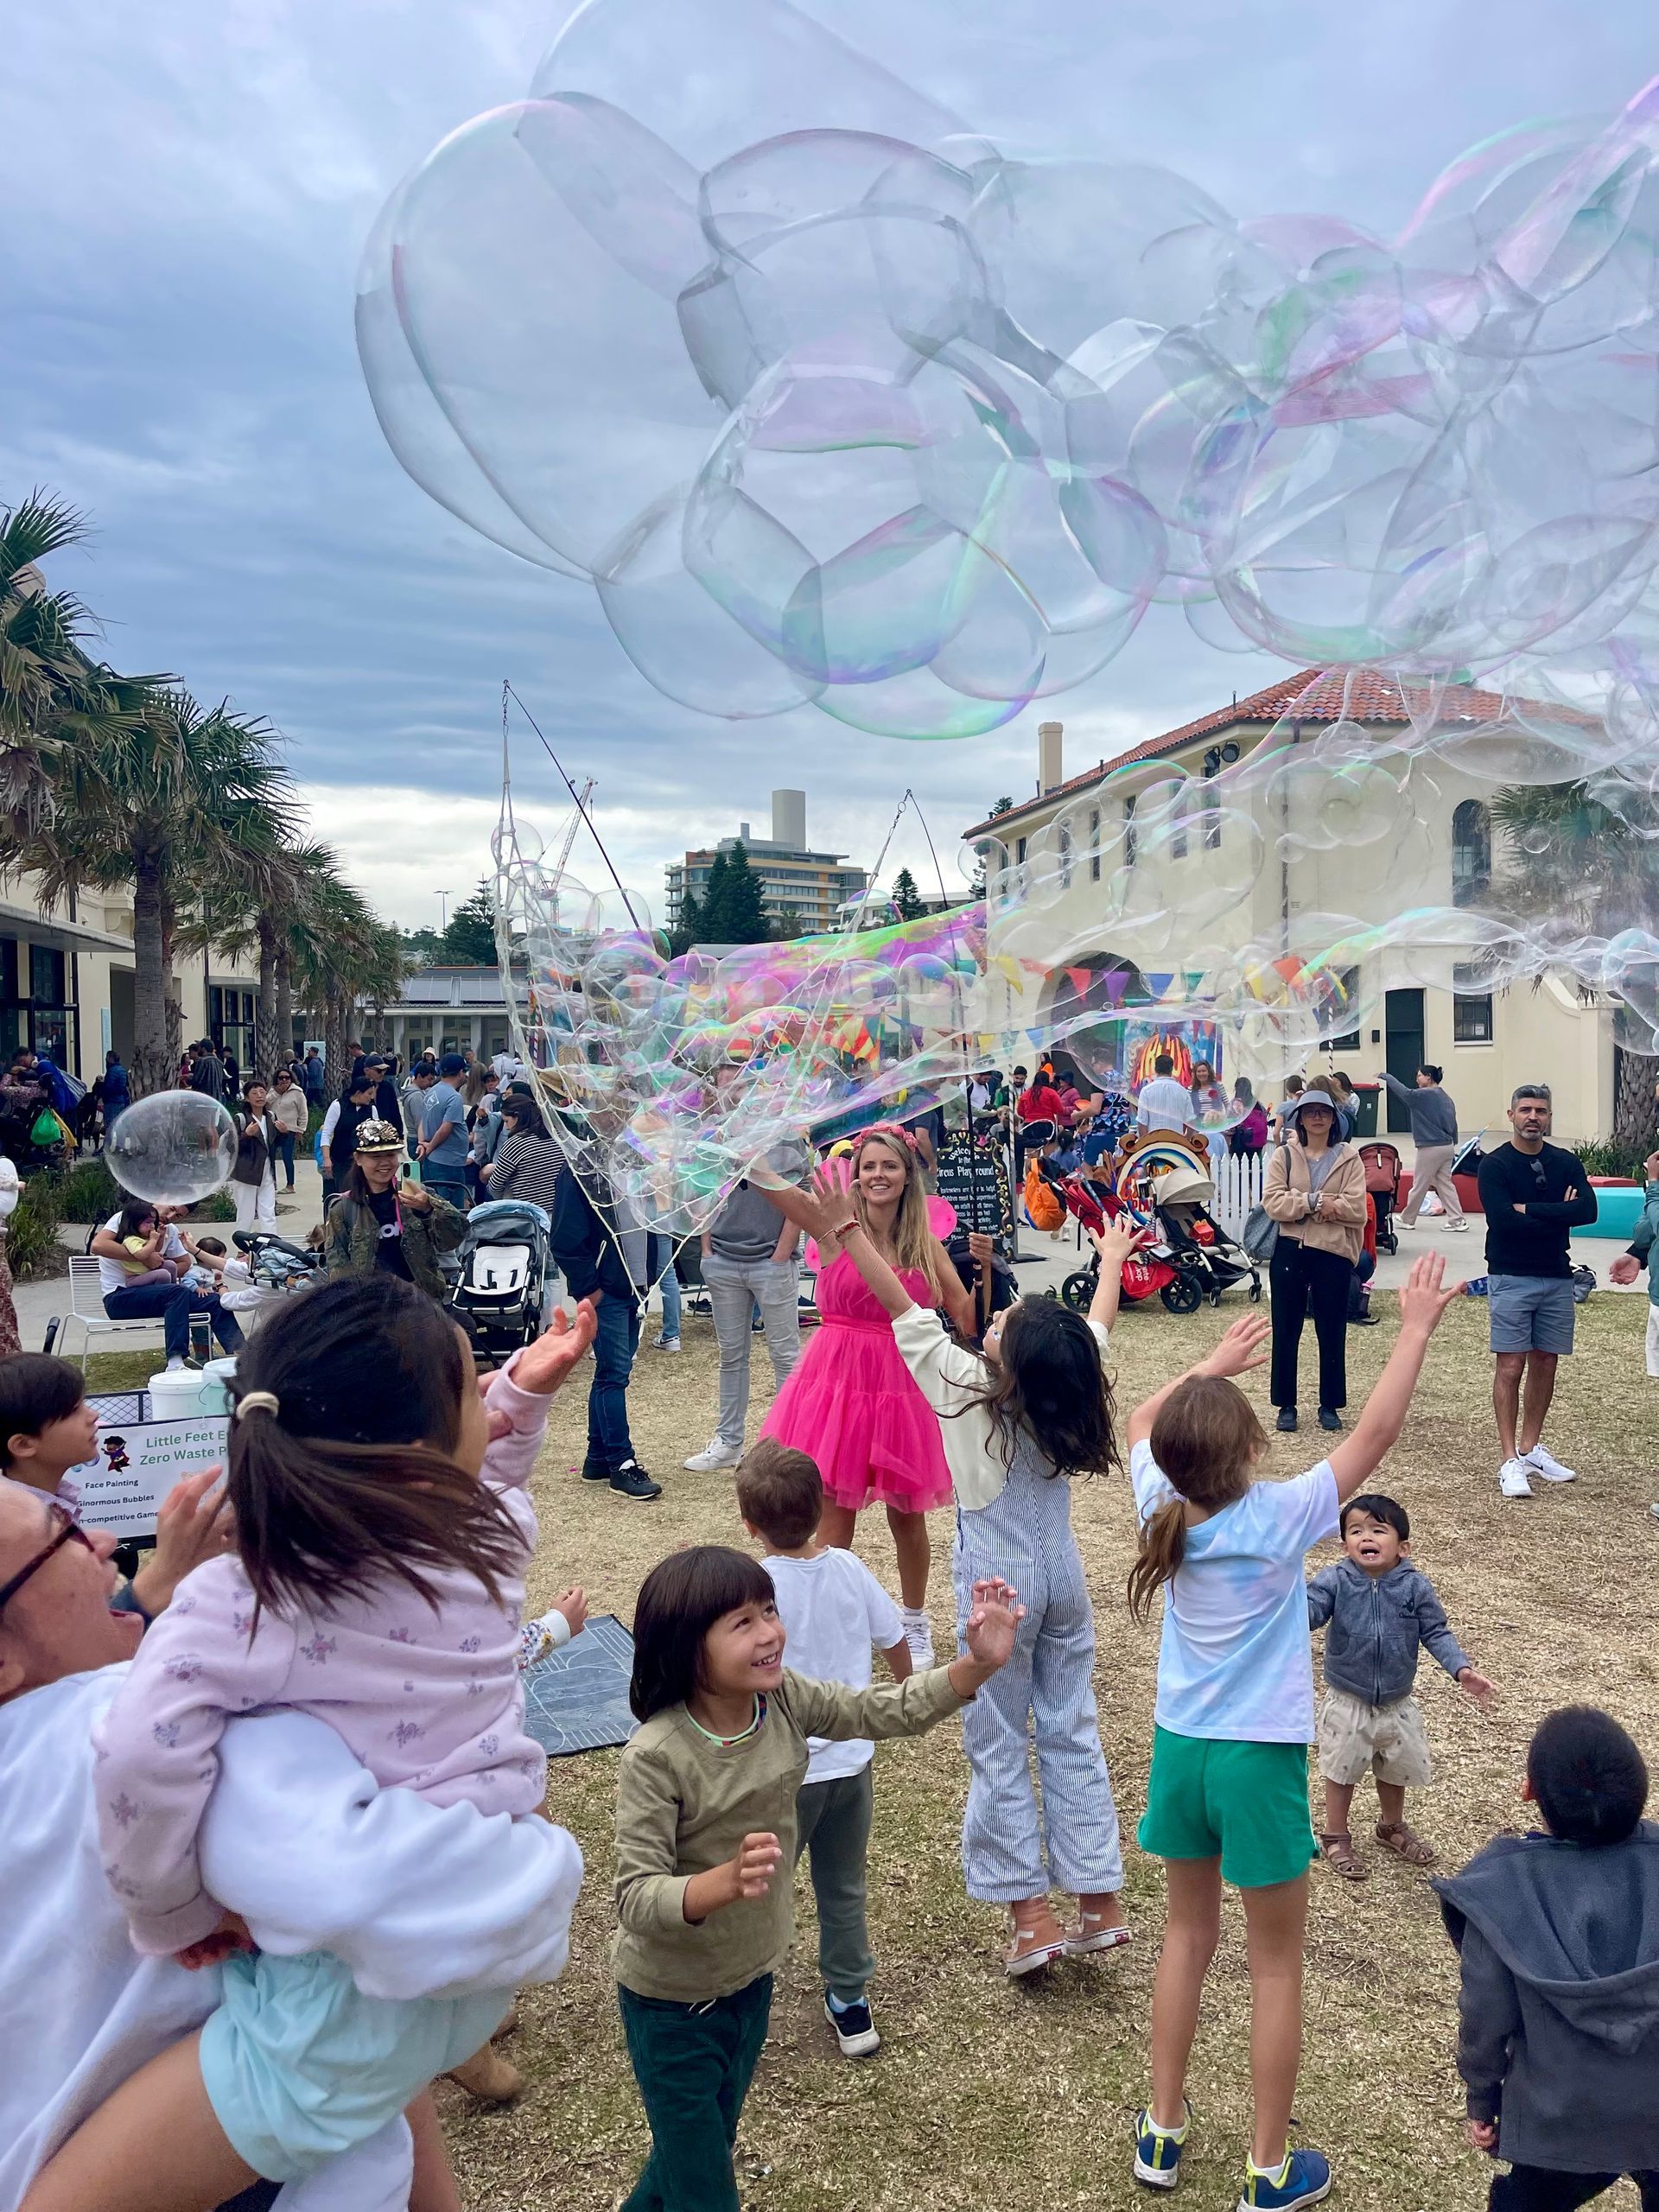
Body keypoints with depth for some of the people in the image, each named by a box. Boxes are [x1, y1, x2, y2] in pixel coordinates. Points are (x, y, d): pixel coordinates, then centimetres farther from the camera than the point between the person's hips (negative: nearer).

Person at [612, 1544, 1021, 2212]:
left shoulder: (784, 1700, -15)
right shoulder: (656, 1758, -32)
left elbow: (885, 1713, -7)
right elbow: (636, 1899, -31)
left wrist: (977, 1664, -21)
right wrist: (728, 1879, -48)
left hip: (752, 1979, 6)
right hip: (670, 2003, -6)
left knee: (711, 2140, 29)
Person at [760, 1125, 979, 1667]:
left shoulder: (924, 1243, 3)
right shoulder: (835, 1223, -6)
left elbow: (968, 1321, 2)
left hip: (901, 1384, 3)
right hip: (837, 1379, -2)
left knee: (907, 1516, 15)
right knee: (834, 1517, 4)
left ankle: (915, 1624, 38)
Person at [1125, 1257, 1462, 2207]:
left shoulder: (1163, 1507, -10)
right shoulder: (1280, 1517, -22)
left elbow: (1143, 1422, 11)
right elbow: (1376, 1433, -18)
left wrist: (1216, 1361, 16)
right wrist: (1417, 1329, -12)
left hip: (1180, 1748, 5)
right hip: (1260, 1761, -5)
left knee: (1189, 1933, 22)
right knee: (1277, 1962, 13)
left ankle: (1163, 2131, 32)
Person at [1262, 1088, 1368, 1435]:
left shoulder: (1349, 1158, 3)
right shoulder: (1284, 1156, 5)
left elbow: (1357, 1208, -9)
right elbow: (1273, 1201, -8)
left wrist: (1314, 1205, -13)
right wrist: (1315, 1201, -18)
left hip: (1334, 1253, -1)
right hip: (1290, 1251, 1)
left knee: (1332, 1331, 8)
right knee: (1285, 1330, 6)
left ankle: (1330, 1405, 21)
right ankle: (1286, 1404, 17)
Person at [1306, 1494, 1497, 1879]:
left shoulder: (1415, 1586, -13)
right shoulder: (1335, 1580, -17)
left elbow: (1436, 1633, -10)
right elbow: (1309, 1611, -27)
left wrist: (1462, 1669, -24)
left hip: (1397, 1704, 3)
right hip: (1347, 1703, -3)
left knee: (1397, 1769, 24)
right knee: (1342, 1770, 13)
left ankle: (1392, 1827, 50)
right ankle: (1335, 1837, 32)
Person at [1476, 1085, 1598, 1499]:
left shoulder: (1566, 1163, 6)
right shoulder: (1495, 1165, -5)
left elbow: (1588, 1211, -10)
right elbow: (1503, 1220, -19)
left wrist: (1529, 1209, -15)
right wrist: (1558, 1214, -11)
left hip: (1557, 1278, 4)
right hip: (1511, 1278, -4)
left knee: (1545, 1365, 10)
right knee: (1511, 1367, -5)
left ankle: (1531, 1448, 22)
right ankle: (1509, 1460, -1)